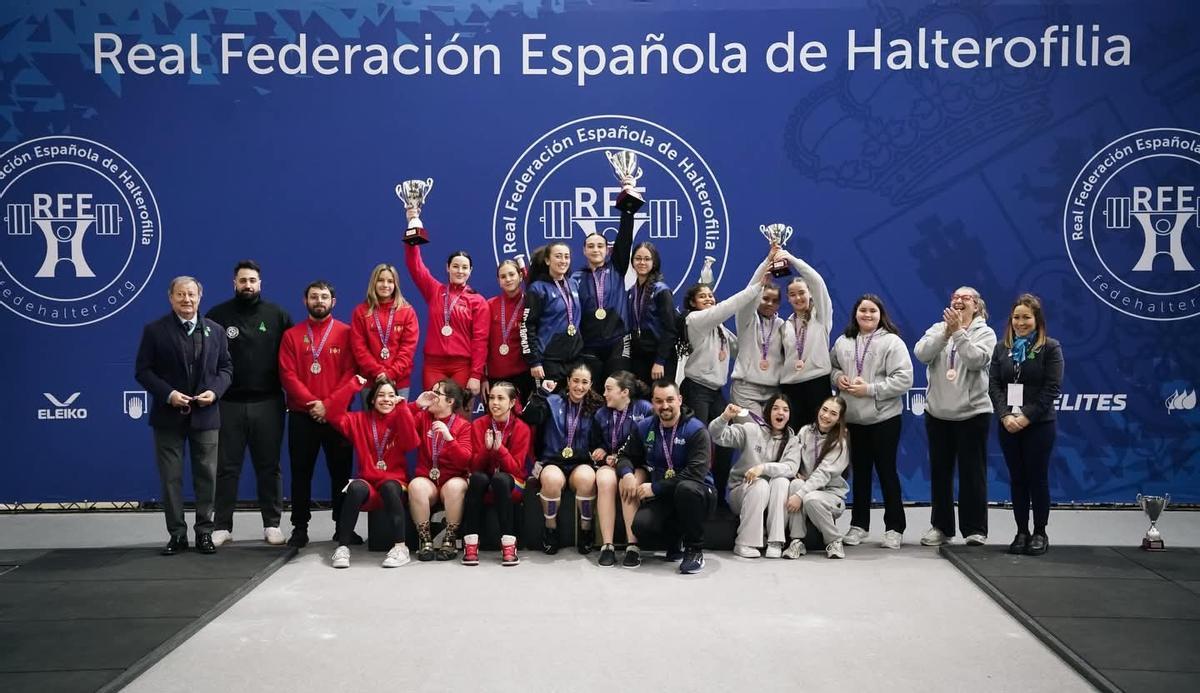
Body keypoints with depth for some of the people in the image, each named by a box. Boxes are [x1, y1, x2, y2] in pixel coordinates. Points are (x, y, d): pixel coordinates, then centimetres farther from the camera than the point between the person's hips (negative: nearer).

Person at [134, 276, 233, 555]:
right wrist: (168, 394, -15)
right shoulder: (155, 330, 0)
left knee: (206, 476, 5)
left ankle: (204, 532, 14)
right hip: (168, 416, -2)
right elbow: (143, 370, -3)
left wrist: (214, 391, -10)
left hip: (205, 415, 2)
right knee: (171, 477, 2)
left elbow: (225, 367, 9)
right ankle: (177, 534, 10)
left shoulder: (215, 330, 8)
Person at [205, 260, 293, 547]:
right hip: (228, 403, 0)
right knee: (226, 467, 5)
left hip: (268, 402, 0)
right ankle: (222, 526, 12)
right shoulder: (217, 315, 2)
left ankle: (272, 524, 14)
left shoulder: (277, 315, 4)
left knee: (269, 466, 6)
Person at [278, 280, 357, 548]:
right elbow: (288, 375, -1)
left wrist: (329, 405, -12)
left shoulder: (346, 333, 3)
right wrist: (311, 403, -13)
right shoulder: (292, 335, 7)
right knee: (301, 472, 4)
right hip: (301, 415, 1)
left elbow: (351, 373, -3)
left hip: (337, 414, -1)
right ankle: (300, 527, 11)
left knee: (341, 471, 4)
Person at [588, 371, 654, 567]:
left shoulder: (645, 409, -1)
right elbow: (594, 446, 23)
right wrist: (603, 455, 0)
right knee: (605, 481, -33)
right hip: (609, 464, 3)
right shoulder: (601, 414, 14)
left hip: (637, 465, -3)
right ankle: (607, 546, -32)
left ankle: (632, 546, -32)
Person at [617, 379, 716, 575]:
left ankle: (695, 550, -16)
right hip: (663, 499, 4)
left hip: (697, 495, -3)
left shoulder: (696, 430, -12)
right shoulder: (644, 427, 5)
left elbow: (696, 473, -22)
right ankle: (673, 542, 10)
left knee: (686, 488, -40)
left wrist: (656, 488, -23)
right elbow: (625, 456, 15)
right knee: (642, 526, -28)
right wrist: (627, 473, -11)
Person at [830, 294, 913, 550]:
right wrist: (838, 377, -4)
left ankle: (894, 528, 12)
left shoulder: (892, 342, -8)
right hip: (853, 418, 4)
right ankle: (859, 524, 23)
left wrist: (870, 389, -18)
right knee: (860, 471, 13)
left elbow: (904, 379, -14)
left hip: (884, 417, -4)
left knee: (886, 470, 3)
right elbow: (831, 366, 20)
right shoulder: (843, 342, 6)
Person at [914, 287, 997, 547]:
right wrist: (945, 333, -20)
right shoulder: (938, 328, 7)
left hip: (972, 412, -3)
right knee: (940, 471, 10)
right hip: (937, 412, 3)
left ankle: (975, 529, 7)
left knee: (972, 472, 0)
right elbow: (921, 353, -10)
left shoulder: (985, 333, 0)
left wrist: (958, 332, -21)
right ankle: (941, 526, 19)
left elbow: (977, 359, -18)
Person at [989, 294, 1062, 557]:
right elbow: (994, 384, 3)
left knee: (1037, 478, 2)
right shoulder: (1002, 348, 9)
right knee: (1016, 478, 7)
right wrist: (1005, 416, -11)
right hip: (1008, 424, 4)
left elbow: (1052, 388, -9)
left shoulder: (1050, 348, -2)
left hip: (1039, 425, -3)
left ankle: (1040, 533, 12)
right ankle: (1021, 532, 14)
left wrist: (1026, 417, -15)